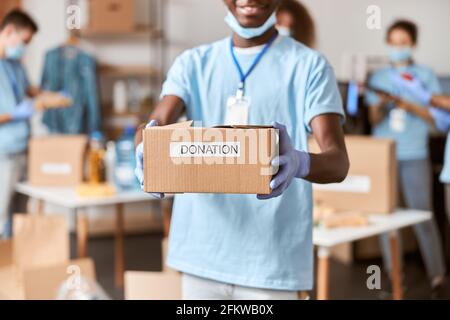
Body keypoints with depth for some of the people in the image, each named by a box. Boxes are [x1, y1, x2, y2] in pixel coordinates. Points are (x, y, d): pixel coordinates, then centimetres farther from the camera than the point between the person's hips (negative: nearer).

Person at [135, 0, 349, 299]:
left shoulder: (309, 65, -2)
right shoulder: (193, 63, 9)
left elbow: (338, 162, -12)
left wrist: (300, 163, -35)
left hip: (272, 257, -3)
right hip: (201, 250, 3)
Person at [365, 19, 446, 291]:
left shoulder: (426, 76, 6)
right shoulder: (379, 77, 12)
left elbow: (436, 116, 0)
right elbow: (374, 119, 10)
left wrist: (408, 105, -13)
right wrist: (380, 105, -12)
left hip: (414, 156, -2)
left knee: (422, 215, -5)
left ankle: (437, 273, 5)